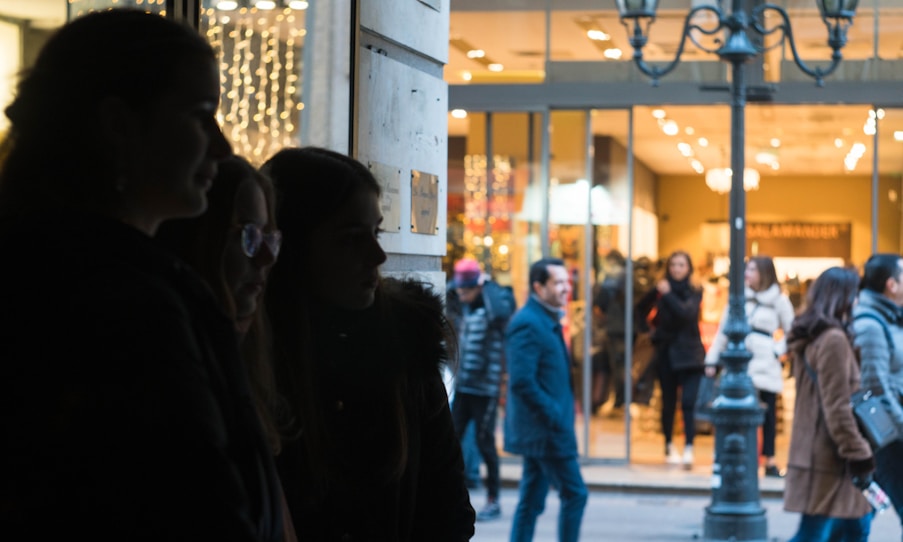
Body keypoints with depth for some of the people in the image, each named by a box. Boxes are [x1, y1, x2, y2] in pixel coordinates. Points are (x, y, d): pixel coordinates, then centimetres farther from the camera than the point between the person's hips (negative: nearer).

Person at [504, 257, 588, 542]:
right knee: (574, 494, -4)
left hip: (540, 430, 10)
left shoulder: (547, 321, 15)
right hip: (545, 430, -10)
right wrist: (555, 418, -21)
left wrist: (559, 417, 13)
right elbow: (521, 381, -24)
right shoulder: (528, 323, -16)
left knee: (532, 502, 11)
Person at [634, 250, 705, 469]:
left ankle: (689, 449, -21)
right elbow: (641, 309, 5)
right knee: (668, 402, 8)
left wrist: (667, 295, -23)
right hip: (666, 352, 2)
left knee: (688, 402, -14)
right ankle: (669, 447, 21)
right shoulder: (662, 290, 5)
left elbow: (687, 313, -18)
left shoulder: (694, 293, 0)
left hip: (689, 354, -2)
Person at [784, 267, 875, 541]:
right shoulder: (833, 340, -17)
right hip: (828, 458, -10)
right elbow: (837, 408, -20)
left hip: (814, 451, 10)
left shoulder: (810, 337, 13)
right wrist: (858, 454, -14)